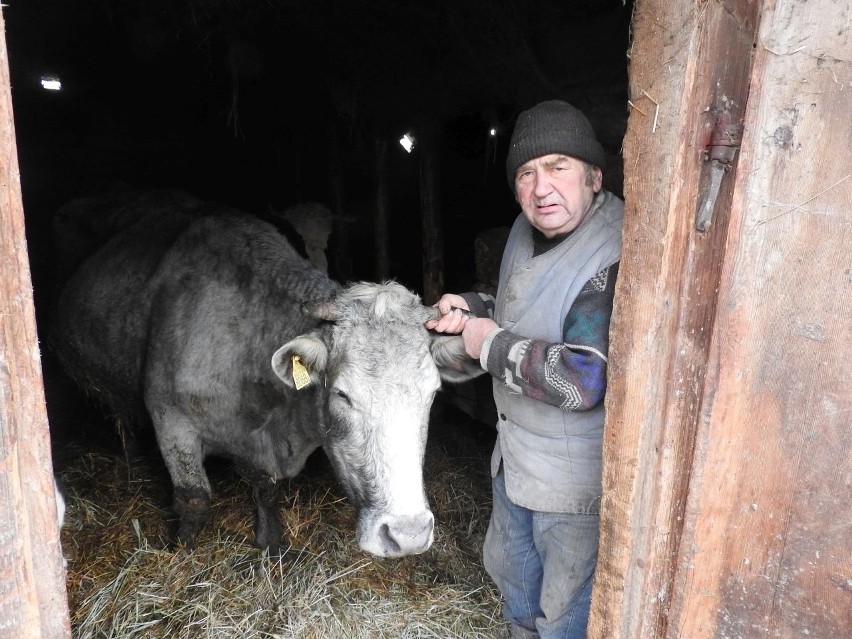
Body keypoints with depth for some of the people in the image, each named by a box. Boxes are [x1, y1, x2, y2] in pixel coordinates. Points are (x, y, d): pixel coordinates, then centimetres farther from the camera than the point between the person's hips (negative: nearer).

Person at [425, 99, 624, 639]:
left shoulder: (614, 260, -30)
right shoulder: (529, 231, -1)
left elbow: (583, 381, -37)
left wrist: (492, 345, -25)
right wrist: (471, 309, -2)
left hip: (575, 477, -9)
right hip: (515, 453, 9)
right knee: (511, 570, 32)